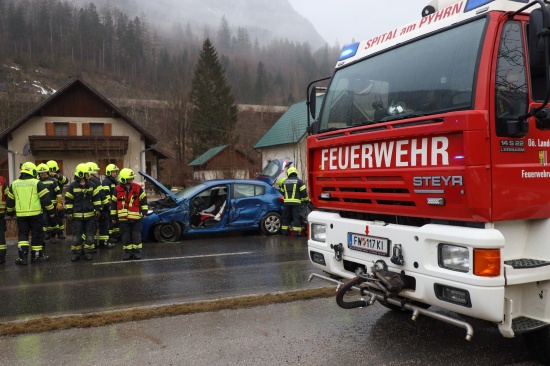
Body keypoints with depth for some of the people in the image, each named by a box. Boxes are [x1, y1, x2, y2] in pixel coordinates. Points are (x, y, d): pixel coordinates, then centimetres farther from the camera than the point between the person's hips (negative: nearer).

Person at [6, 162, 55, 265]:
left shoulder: (14, 184, 9)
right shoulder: (37, 183, -4)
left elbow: (9, 201, 16)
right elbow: (45, 198, -7)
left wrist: (10, 212, 29)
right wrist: (50, 211, 1)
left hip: (21, 215, 3)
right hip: (35, 214, -3)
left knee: (22, 235, 10)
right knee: (37, 234, 7)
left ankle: (22, 256, -1)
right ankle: (37, 255, 14)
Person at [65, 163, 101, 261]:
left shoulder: (91, 185, 2)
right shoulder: (72, 186, -5)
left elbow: (96, 198, 7)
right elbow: (68, 200, -2)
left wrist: (97, 209, 2)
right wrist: (69, 212, -4)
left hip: (90, 215, 2)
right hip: (77, 215, -2)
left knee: (89, 234, 7)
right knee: (76, 235, 3)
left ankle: (88, 252, 17)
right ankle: (76, 252, 14)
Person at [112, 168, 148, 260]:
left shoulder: (138, 188, -2)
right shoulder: (117, 189, 0)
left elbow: (143, 200, 3)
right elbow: (114, 203, 7)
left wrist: (144, 212, -1)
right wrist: (114, 216, 8)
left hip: (136, 217, -1)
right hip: (123, 218, 1)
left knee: (136, 235, 4)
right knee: (126, 236, 7)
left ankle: (137, 251, 14)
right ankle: (128, 252, 18)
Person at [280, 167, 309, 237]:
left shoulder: (285, 182, 12)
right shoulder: (299, 181, -2)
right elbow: (303, 192, -4)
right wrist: (306, 199, 10)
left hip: (286, 202, 4)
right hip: (296, 202, -4)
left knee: (286, 217, 13)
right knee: (297, 217, -2)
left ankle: (284, 231, 17)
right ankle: (296, 232, -6)